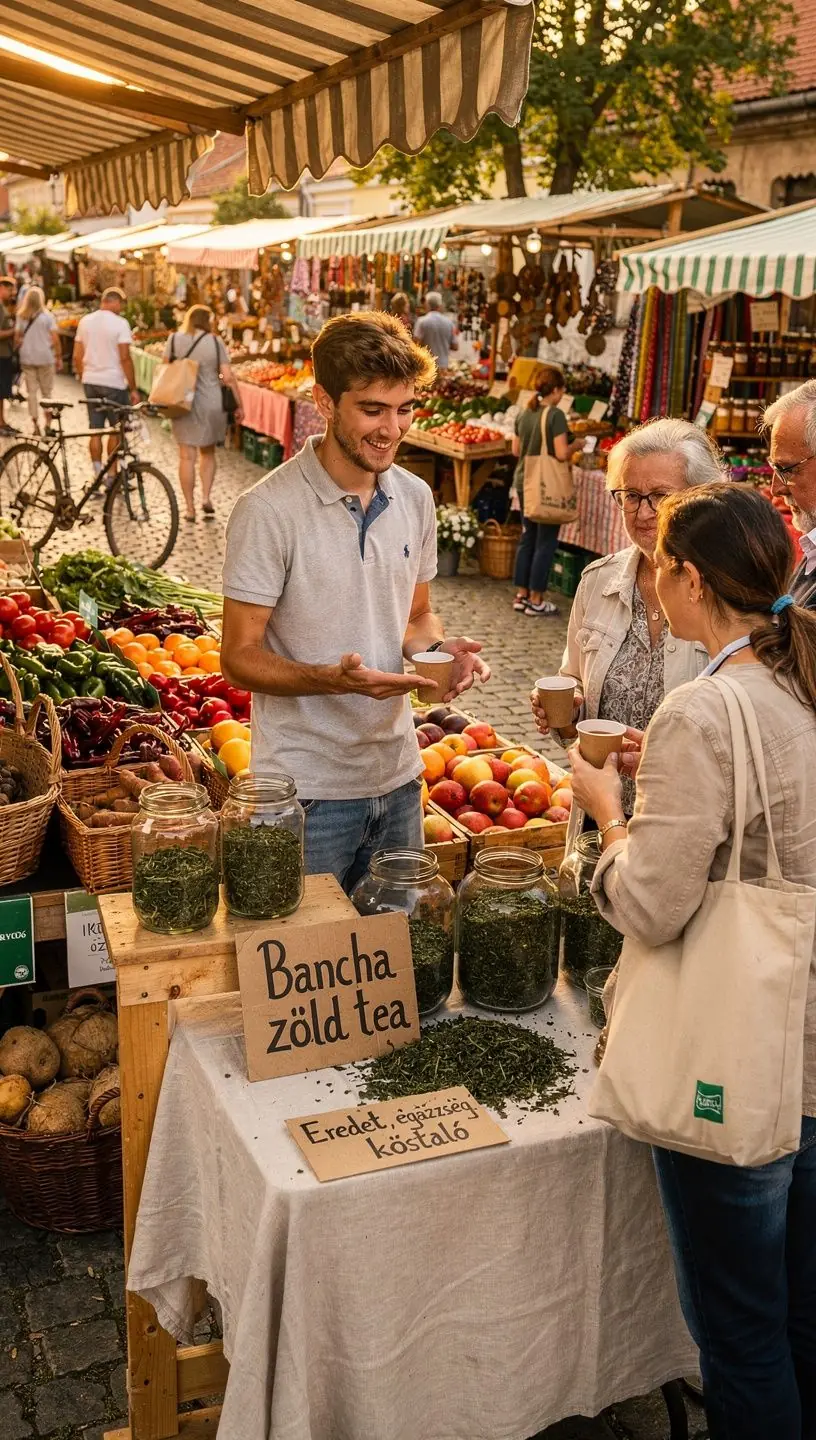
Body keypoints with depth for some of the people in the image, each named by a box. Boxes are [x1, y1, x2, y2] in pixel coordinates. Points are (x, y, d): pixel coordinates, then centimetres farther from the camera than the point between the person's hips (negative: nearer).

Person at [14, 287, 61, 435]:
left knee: (31, 392, 6)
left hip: (27, 358, 2)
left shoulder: (20, 316, 2)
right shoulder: (47, 316, -5)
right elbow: (55, 339, -7)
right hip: (45, 358, -2)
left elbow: (16, 338, 1)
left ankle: (35, 425, 3)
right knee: (47, 392, 8)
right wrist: (59, 357, 1)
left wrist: (18, 349, 16)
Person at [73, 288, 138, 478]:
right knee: (116, 431, 6)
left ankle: (97, 475, 11)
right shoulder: (119, 323, -11)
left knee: (95, 431, 9)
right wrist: (133, 389, -11)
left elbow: (77, 356, 8)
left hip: (90, 382, 5)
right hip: (114, 383, -5)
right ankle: (112, 476, 8)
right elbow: (125, 358, -15)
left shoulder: (85, 321, 7)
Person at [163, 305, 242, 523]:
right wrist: (238, 405, 2)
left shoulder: (174, 340, 1)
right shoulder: (215, 342, -2)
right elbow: (228, 377, -4)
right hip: (211, 404, 0)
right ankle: (206, 497, 5)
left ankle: (190, 508, 7)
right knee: (208, 452, 18)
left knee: (187, 456, 5)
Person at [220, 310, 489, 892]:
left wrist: (442, 646, -7)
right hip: (308, 790, -6)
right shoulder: (269, 510, -15)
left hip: (398, 777, 6)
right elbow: (239, 657, -14)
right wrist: (332, 679, -31)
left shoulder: (416, 498, 4)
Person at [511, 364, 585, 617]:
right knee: (545, 542, 2)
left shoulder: (524, 414, 6)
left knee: (527, 539, 15)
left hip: (523, 483, 7)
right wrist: (576, 446, -1)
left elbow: (516, 450, 12)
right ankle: (535, 600, 6)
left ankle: (521, 595, 18)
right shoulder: (555, 415, -15)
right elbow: (561, 454, -19)